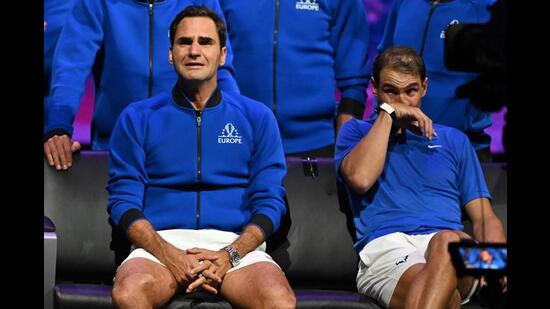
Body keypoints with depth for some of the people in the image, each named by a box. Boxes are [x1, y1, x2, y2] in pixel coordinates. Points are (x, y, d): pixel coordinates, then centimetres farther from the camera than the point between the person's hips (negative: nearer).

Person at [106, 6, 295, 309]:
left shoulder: (257, 117, 14)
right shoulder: (137, 118, 12)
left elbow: (269, 202, 7)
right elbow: (123, 200, 5)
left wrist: (229, 255, -11)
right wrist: (168, 255, -13)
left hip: (236, 244, 0)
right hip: (161, 242, 0)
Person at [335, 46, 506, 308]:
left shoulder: (453, 140, 30)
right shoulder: (357, 132, 24)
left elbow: (484, 218, 22)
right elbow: (360, 178, -1)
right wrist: (387, 113, 8)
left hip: (453, 248, 2)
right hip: (386, 247, -2)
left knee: (447, 241, -41)